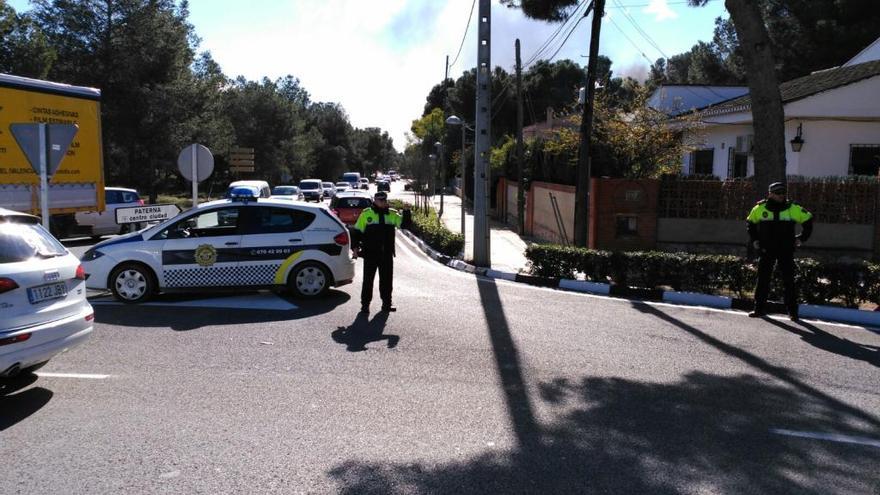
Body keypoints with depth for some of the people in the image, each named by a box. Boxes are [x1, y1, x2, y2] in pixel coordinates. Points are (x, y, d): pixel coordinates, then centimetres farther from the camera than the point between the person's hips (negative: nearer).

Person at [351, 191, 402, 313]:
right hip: (370, 254, -3)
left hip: (387, 254, 3)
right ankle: (365, 304, 9)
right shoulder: (366, 213, 0)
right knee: (368, 280, 1)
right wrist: (355, 247, -6)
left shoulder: (392, 214, 9)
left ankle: (386, 303, 20)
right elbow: (357, 231, 1)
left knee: (387, 279, 9)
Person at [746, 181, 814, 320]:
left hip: (786, 251, -1)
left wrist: (801, 238, 6)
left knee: (789, 281, 1)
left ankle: (792, 311, 9)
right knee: (763, 280, 3)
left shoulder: (792, 208, -2)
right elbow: (750, 222, 18)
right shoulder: (760, 208, 1)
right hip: (766, 250, 1)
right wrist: (754, 239, 10)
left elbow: (807, 219, 11)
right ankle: (760, 309, 12)